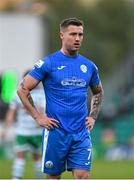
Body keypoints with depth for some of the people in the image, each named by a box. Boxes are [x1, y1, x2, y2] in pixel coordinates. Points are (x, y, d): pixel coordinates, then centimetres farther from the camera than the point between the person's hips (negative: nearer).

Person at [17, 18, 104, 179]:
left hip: (81, 133, 3)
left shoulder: (89, 66, 9)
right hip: (56, 131, -3)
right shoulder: (48, 63, -4)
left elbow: (98, 93, 27)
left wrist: (93, 117, 13)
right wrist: (38, 117, -8)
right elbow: (22, 89, -4)